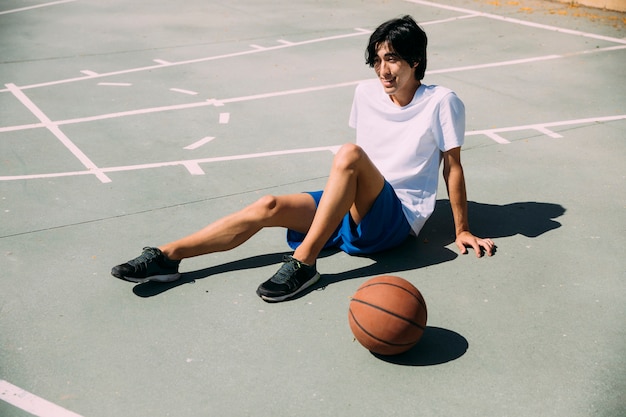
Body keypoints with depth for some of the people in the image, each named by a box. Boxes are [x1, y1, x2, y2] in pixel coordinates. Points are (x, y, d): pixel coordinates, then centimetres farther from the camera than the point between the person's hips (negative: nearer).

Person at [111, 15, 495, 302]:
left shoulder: (441, 102, -7)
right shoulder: (367, 93, 8)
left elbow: (453, 167, -1)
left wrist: (462, 231, 2)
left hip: (398, 218, -5)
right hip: (354, 208, 5)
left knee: (349, 153, -34)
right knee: (269, 207, -18)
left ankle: (303, 263, -31)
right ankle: (166, 257, -19)